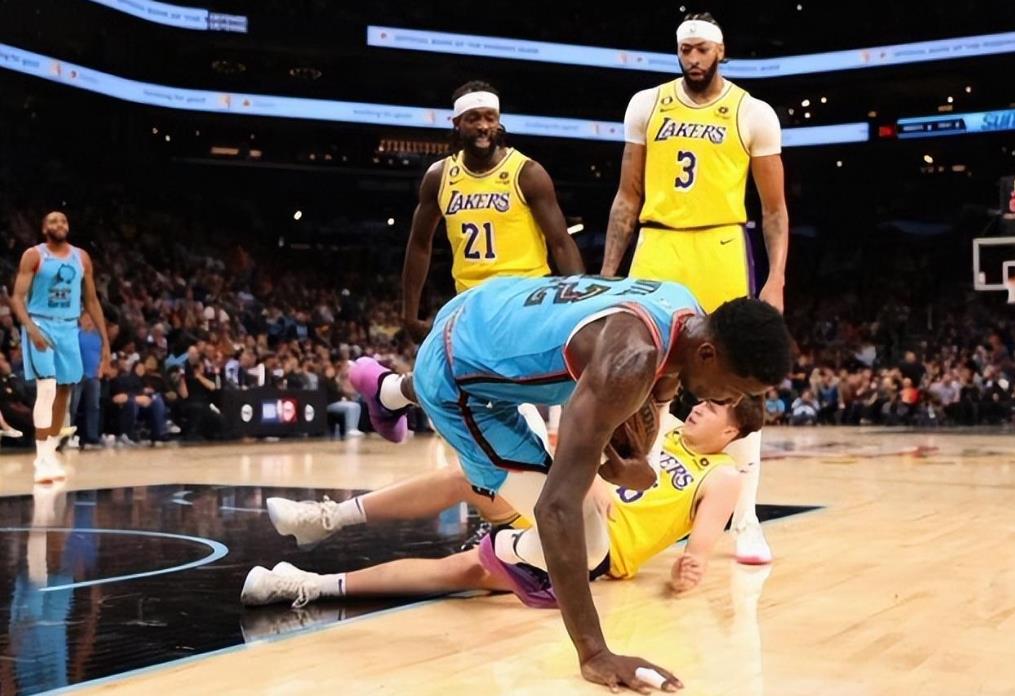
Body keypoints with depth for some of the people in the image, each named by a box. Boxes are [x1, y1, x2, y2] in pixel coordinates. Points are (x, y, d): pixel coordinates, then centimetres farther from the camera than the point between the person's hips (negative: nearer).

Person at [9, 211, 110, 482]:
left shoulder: (81, 257, 8)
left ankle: (51, 453, 22)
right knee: (46, 389, -17)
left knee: (64, 391, 10)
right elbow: (17, 297, -10)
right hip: (41, 325, -5)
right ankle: (42, 459, -16)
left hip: (69, 328, 5)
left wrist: (105, 339, 8)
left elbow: (91, 300, 13)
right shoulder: (33, 255, -5)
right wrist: (30, 328, -27)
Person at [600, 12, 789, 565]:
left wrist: (776, 279, -8)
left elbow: (774, 208, 2)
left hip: (722, 252, -2)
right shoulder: (646, 105, 8)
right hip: (657, 251, 3)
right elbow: (629, 196, 11)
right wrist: (608, 272, 6)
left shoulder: (753, 113, 1)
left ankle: (746, 520, 4)